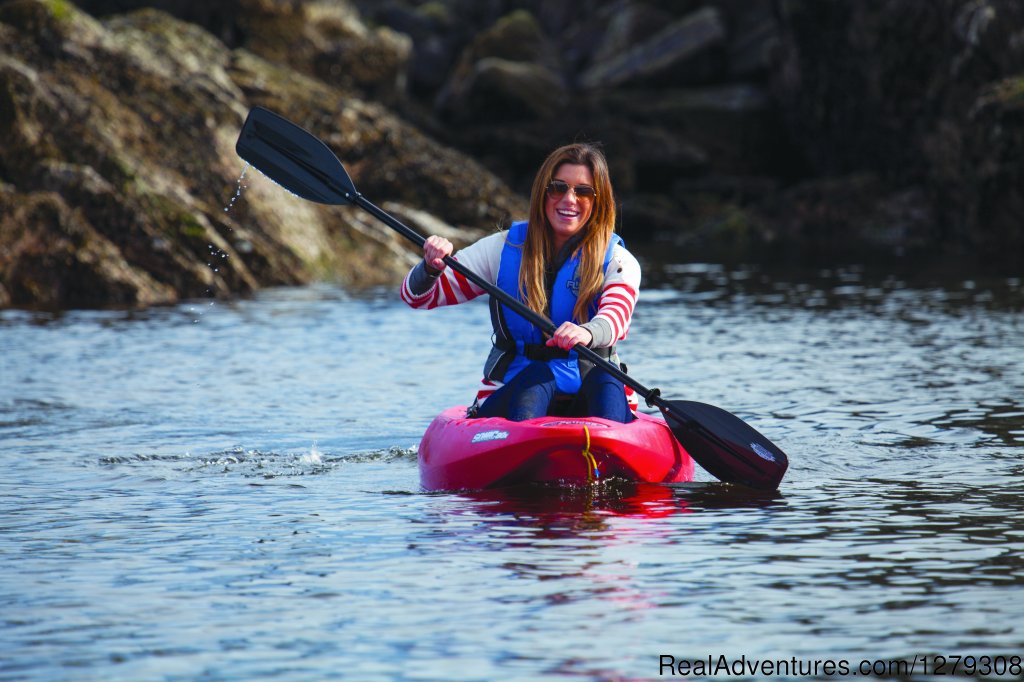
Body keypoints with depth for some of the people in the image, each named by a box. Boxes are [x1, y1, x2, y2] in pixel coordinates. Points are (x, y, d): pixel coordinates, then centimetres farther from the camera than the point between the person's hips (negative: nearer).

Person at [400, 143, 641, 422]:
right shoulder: (504, 250, 8)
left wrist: (587, 333, -45)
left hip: (589, 399, -1)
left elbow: (617, 314, -20)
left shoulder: (617, 262, 3)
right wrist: (431, 268, -17)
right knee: (541, 374, -33)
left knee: (605, 380, -34)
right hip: (511, 396, 1)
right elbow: (417, 297, 8)